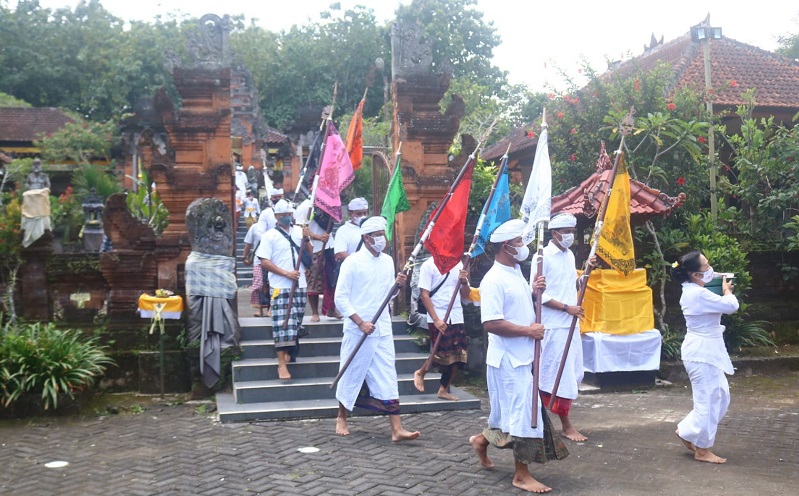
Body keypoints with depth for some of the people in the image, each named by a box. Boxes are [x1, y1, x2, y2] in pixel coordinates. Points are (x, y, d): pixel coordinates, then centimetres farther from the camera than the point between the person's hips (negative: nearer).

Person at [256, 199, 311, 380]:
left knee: (295, 322, 10)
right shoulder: (270, 236, -1)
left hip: (300, 286, 5)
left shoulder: (300, 232, 12)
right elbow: (264, 262, -8)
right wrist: (286, 273, -16)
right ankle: (282, 363, -11)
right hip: (280, 287, -5)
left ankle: (287, 350, 27)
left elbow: (310, 254, 17)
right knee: (282, 323, -10)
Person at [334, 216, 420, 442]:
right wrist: (361, 322, -18)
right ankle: (341, 418, 29)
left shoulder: (388, 261, 8)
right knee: (352, 375, 8)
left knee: (388, 377, 1)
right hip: (358, 330, -4)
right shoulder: (352, 262, -9)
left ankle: (397, 429, -1)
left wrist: (397, 285, -5)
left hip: (383, 330, 5)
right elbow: (341, 298, -11)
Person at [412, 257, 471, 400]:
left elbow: (465, 295, 13)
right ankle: (420, 373, 20)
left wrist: (465, 282, -9)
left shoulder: (459, 265, 10)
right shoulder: (429, 265, -6)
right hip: (438, 318, -5)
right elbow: (424, 295, -9)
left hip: (457, 318, 5)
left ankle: (444, 390, 17)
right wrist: (436, 319, -15)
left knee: (458, 357, 2)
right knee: (442, 354, -8)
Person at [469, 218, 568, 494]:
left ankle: (483, 440, 38)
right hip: (508, 359, -9)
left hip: (523, 356, 9)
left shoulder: (516, 272, 12)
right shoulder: (494, 280, -19)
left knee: (514, 412, 17)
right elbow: (491, 323, -25)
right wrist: (528, 331, -20)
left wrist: (535, 292, 5)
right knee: (523, 413, -3)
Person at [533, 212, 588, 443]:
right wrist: (567, 308, -17)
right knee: (561, 375, -4)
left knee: (573, 374, 12)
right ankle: (566, 425, 5)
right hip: (553, 326, -8)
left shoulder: (569, 255, 13)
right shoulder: (543, 257, -11)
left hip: (571, 324, 8)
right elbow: (538, 294, -15)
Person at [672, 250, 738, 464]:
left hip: (705, 350, 10)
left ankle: (687, 431, 24)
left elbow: (716, 305, 19)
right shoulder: (698, 294, -23)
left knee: (720, 396, 16)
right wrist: (727, 291, -3)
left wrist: (723, 291, 3)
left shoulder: (693, 291, 10)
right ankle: (702, 450, 11)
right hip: (702, 351, -10)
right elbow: (731, 306, -23)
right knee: (708, 400, -1)